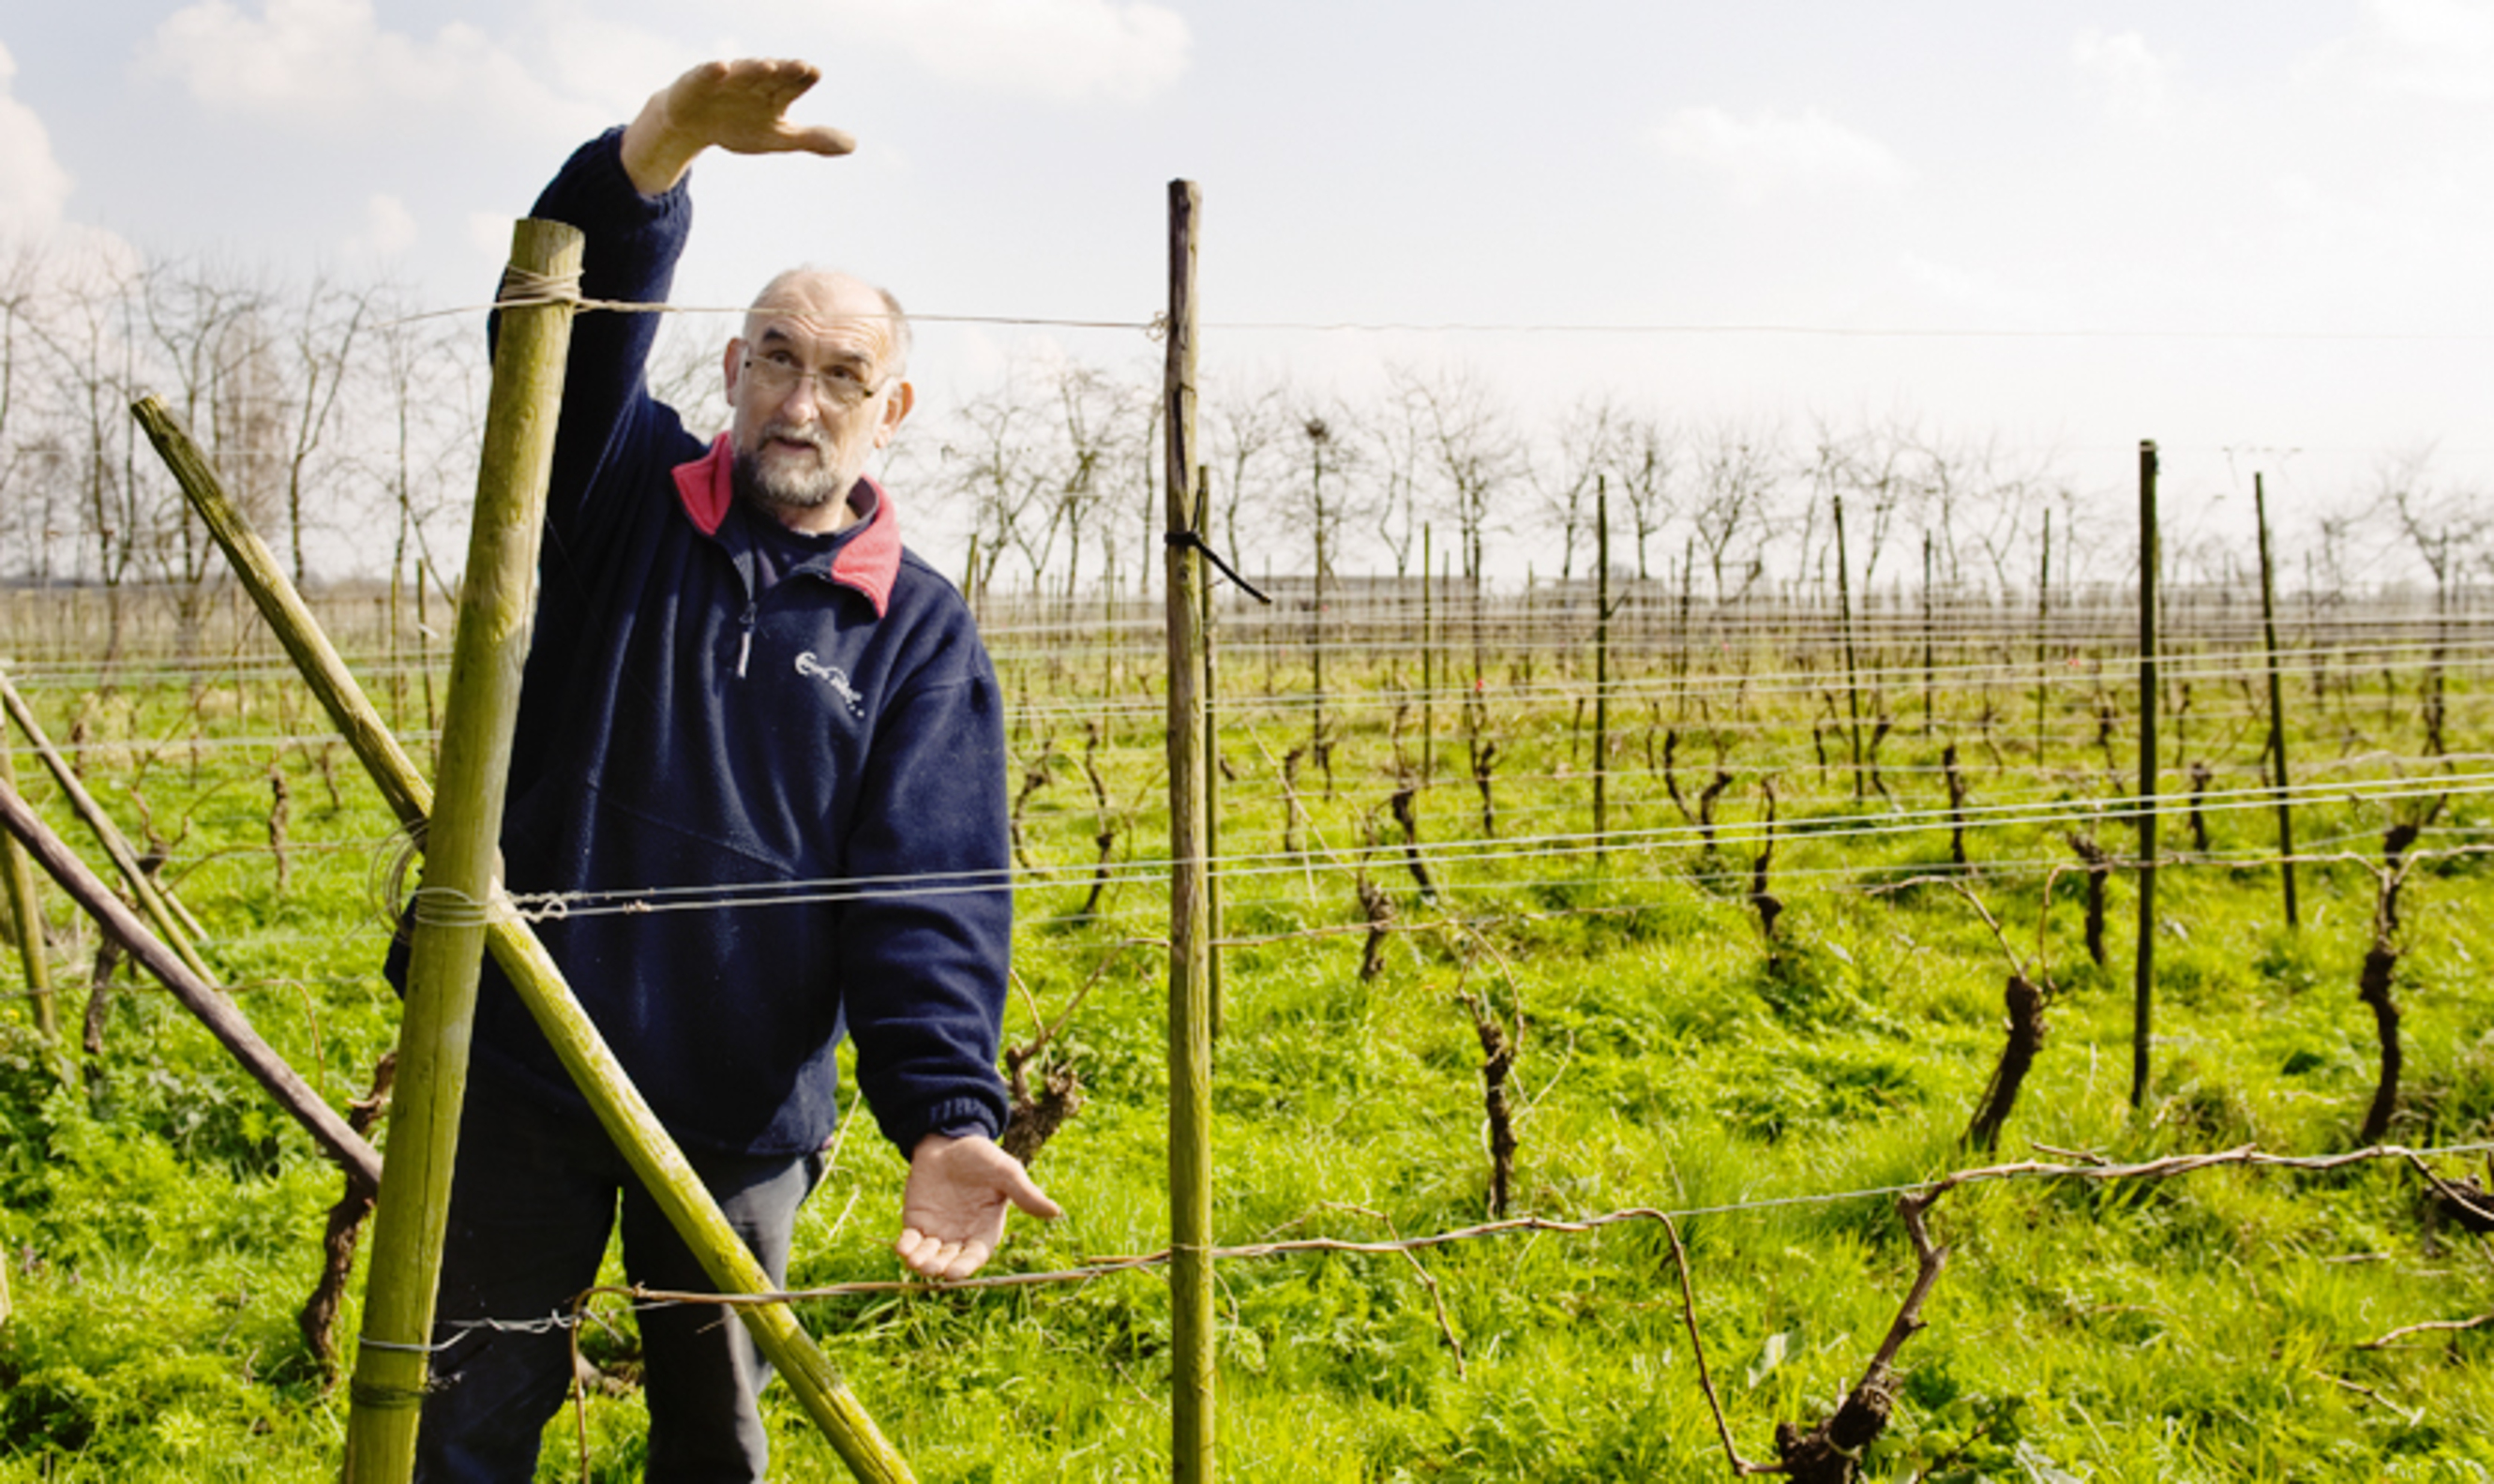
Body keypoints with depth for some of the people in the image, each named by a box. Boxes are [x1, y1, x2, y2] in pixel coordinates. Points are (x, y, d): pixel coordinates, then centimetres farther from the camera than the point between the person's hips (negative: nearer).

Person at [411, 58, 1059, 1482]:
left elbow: (931, 893, -11)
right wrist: (669, 142, -38)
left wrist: (946, 1115, -26)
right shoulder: (625, 498, 1)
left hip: (741, 1116, 0)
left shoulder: (920, 631, -1)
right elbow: (568, 313, -17)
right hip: (526, 1066, 0)